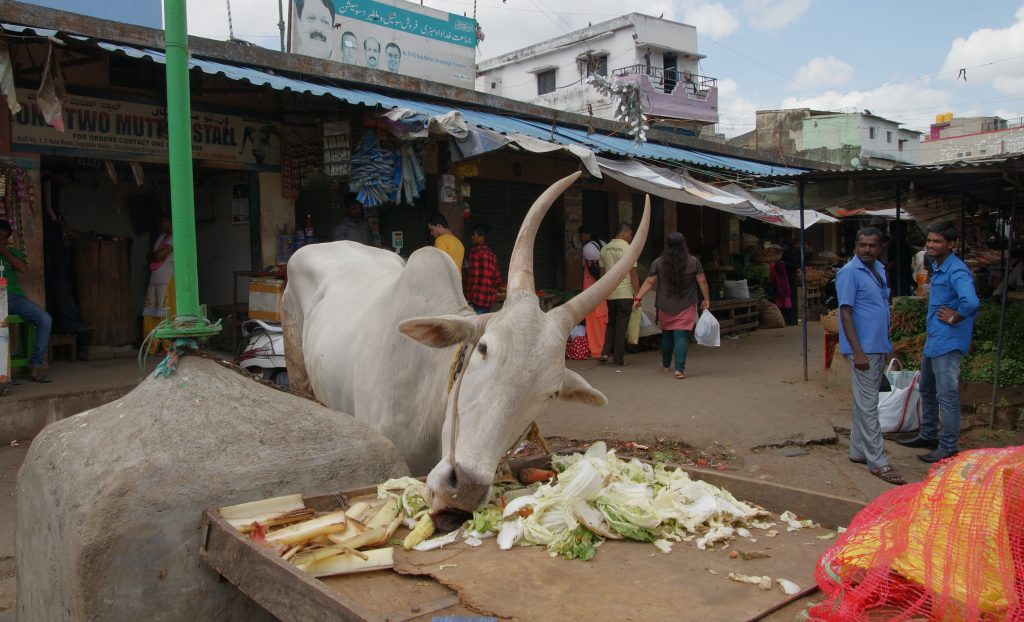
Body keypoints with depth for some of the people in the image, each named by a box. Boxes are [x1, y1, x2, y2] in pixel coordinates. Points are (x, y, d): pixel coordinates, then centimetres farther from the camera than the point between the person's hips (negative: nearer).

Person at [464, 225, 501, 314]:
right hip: (489, 300, 7)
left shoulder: (475, 251, -7)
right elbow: (498, 279, 14)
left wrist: (468, 298, -12)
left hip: (476, 300, -7)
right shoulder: (492, 254, 13)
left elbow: (472, 277, -14)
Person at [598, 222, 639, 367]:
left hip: (610, 293, 5)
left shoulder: (605, 249, 8)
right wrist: (637, 295, -6)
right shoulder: (628, 249, -9)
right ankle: (618, 359, 5)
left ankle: (605, 353, 6)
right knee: (621, 325, 2)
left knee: (611, 323, 17)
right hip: (625, 293, -5)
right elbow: (633, 274, -11)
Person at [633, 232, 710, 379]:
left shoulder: (658, 263, -4)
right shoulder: (693, 262, -4)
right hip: (685, 307, -2)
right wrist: (706, 299, 11)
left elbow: (649, 282, -3)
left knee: (666, 335, 17)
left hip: (665, 306, 2)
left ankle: (666, 365, 32)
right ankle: (679, 369, -14)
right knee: (681, 336, -4)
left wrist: (638, 298, 3)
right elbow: (702, 282, 0)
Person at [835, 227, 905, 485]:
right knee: (868, 406, -5)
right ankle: (877, 461, -1)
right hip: (863, 349, -8)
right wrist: (857, 351, -21)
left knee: (865, 403, 14)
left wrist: (887, 346, 19)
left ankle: (859, 451, 24)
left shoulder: (879, 269, 13)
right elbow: (845, 313, -16)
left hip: (878, 347, 9)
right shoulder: (849, 273, -12)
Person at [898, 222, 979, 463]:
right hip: (932, 340, 10)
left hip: (947, 343, -10)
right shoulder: (936, 267, 11)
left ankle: (948, 447, 7)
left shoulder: (956, 271, -21)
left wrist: (954, 318, -21)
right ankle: (928, 436, 35)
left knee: (947, 396, -2)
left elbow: (971, 302, -37)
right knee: (927, 391, 21)